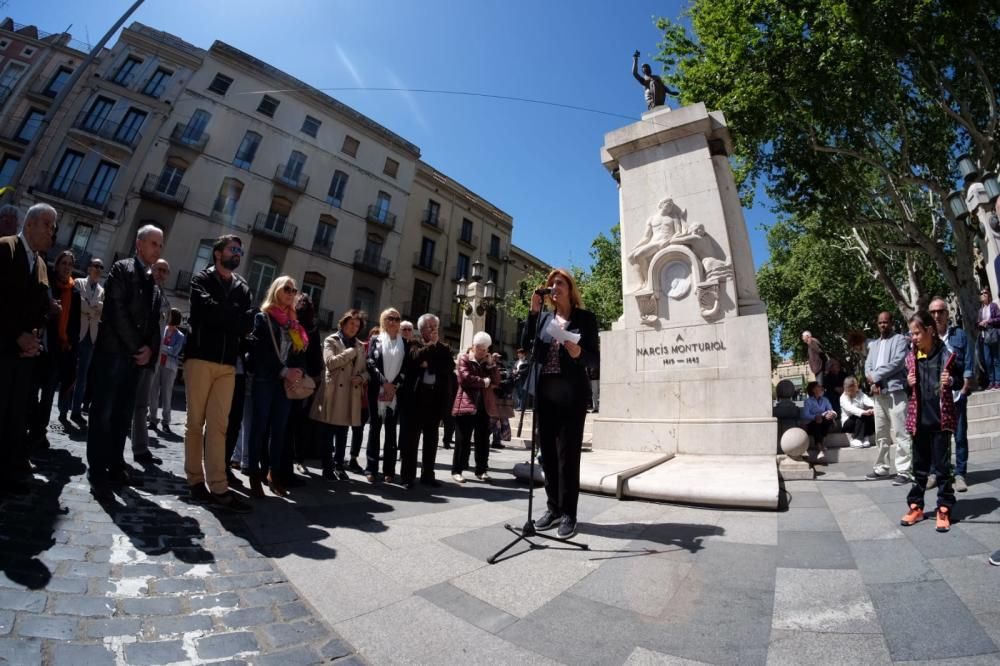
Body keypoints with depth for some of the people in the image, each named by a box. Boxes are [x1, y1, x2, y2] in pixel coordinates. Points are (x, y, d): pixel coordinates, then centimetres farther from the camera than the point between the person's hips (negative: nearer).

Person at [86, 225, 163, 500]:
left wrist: (150, 349, -3)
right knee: (103, 412, -3)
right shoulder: (122, 269, 0)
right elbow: (117, 310, -10)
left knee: (123, 415, 8)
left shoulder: (154, 285, 19)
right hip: (113, 351, -6)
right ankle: (98, 472, 3)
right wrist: (136, 347, -12)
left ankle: (116, 467, 15)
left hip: (136, 356, 6)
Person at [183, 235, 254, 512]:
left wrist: (222, 315, -10)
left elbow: (247, 324, 3)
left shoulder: (242, 287, 16)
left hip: (227, 364, 3)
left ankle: (218, 487, -1)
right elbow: (208, 310, -15)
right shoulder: (202, 279, 5)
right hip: (200, 358, -3)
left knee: (218, 425, 0)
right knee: (196, 422, 3)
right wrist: (235, 314, -4)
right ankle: (196, 481, 14)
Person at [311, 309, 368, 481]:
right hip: (332, 394, -4)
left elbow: (365, 370, 14)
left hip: (351, 396, 4)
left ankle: (339, 466, 22)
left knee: (342, 435, 12)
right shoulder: (331, 341, 2)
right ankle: (327, 468, 14)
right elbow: (330, 362, -16)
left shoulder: (360, 346, 16)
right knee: (327, 435, 4)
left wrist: (361, 377, -8)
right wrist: (352, 351, -12)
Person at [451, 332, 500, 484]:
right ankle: (457, 470, 9)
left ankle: (482, 470, 19)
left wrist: (491, 364, -3)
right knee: (463, 440, -1)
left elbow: (496, 380, 7)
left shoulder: (488, 361, 16)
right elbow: (466, 378, -14)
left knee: (483, 440, 9)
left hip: (484, 406, 5)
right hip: (466, 404, -5)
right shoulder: (464, 359, 0)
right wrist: (485, 381, -7)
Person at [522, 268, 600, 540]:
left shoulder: (585, 318, 3)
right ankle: (552, 508, 23)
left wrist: (579, 353, -23)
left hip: (571, 395, -4)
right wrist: (533, 311, -5)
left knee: (568, 455, -1)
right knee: (548, 454, 10)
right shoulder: (544, 318, 13)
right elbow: (526, 347, -1)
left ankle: (568, 514, 12)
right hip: (544, 393, 4)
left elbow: (595, 360, -1)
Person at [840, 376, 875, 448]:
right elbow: (850, 408, -29)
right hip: (847, 422, -4)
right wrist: (863, 412, -47)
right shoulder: (843, 397, -10)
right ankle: (855, 440, -31)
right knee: (861, 417, -32)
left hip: (862, 422, 4)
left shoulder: (860, 394, 5)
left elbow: (869, 401, -15)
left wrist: (875, 408, -38)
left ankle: (866, 438, -14)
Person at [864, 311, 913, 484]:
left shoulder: (900, 340, 1)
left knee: (901, 433, -6)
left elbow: (898, 362, -12)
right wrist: (873, 382, -5)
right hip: (878, 393, 6)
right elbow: (867, 365, 12)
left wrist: (875, 376, -9)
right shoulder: (873, 344, 20)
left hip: (895, 390, -6)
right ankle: (881, 468, 20)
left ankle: (904, 471, -3)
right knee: (880, 434, 12)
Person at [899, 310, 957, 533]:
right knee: (920, 465, 12)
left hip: (941, 418, -3)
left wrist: (951, 381, -19)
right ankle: (916, 506, 21)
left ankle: (944, 510, 16)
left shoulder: (946, 354, -6)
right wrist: (909, 384, -8)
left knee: (942, 465, 4)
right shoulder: (911, 357, 4)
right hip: (919, 418, 3)